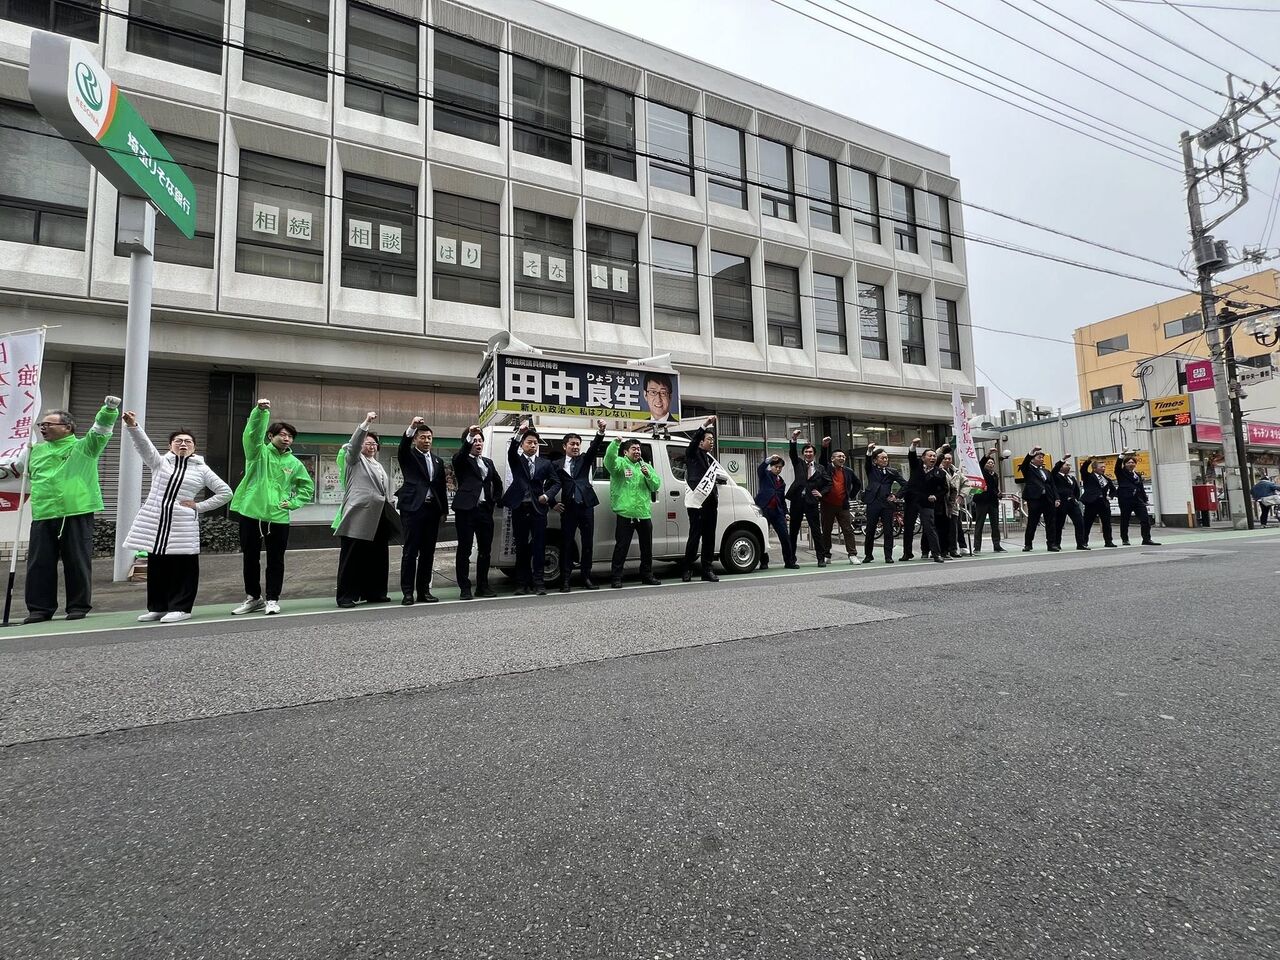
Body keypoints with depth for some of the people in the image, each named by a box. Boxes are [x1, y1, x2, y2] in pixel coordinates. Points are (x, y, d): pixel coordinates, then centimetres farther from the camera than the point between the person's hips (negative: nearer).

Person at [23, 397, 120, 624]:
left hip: (77, 514, -5)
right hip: (43, 516, 5)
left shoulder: (84, 447, 2)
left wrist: (109, 409, -29)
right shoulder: (37, 451, 17)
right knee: (39, 563, 7)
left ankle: (79, 606, 12)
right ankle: (40, 608, 17)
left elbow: (101, 430, -14)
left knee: (77, 562, 2)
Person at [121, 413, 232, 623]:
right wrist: (132, 425, -25)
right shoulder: (160, 462, 11)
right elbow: (143, 444, -8)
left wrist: (199, 506, -2)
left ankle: (180, 608, 6)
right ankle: (157, 607, 19)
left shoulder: (202, 469, 7)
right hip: (155, 522, 2)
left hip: (183, 526, -2)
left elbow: (225, 492, 5)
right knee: (156, 566, 9)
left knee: (183, 567, -1)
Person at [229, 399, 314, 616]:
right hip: (251, 514, -1)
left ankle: (272, 599, 15)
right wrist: (260, 411, -33)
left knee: (275, 560, 4)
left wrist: (294, 502, 2)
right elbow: (252, 433, -18)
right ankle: (253, 597, 25)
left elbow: (308, 486, 16)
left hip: (278, 517, 1)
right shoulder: (259, 452, 1)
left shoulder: (294, 463, 8)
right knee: (250, 558, 10)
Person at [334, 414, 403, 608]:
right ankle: (346, 595, 2)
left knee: (377, 557, 8)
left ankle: (374, 592, 17)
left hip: (378, 517, 7)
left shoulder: (379, 466, 26)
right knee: (352, 558, -4)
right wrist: (366, 423, -23)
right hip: (358, 516, -7)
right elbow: (353, 444, -13)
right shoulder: (355, 459, 7)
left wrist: (392, 503, 17)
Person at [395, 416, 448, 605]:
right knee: (410, 551, -3)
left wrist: (444, 510, 11)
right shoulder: (407, 456, 6)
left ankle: (423, 590, 13)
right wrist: (412, 427, -34)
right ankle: (407, 592, 1)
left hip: (432, 509, 5)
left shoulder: (438, 461, 18)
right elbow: (403, 446, -18)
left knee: (428, 552, 6)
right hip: (412, 508, -4)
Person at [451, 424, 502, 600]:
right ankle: (464, 588, 4)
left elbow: (498, 482, 29)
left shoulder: (488, 462, 20)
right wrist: (469, 436, -34)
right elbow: (461, 454, -21)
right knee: (464, 549, -1)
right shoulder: (461, 460, 3)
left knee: (485, 549, 9)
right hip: (466, 509, -5)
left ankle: (482, 586, 19)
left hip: (485, 510, 6)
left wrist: (496, 500, 15)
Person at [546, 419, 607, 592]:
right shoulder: (557, 465, 10)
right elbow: (555, 484, -3)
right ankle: (565, 579, 6)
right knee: (566, 543, 1)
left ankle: (586, 577, 15)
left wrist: (601, 431, -24)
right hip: (568, 507, -1)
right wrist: (554, 501, -21)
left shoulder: (585, 459, 12)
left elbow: (595, 447, -6)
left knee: (588, 542, 5)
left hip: (586, 506, 2)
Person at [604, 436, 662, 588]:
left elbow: (656, 485, 9)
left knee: (647, 547, 15)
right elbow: (609, 460, -24)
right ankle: (616, 578, 4)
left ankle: (647, 575, 28)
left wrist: (648, 475, -9)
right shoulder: (620, 463, -1)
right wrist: (616, 442, -35)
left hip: (644, 514, 6)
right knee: (621, 547, -4)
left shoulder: (646, 466, 16)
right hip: (625, 514, -6)